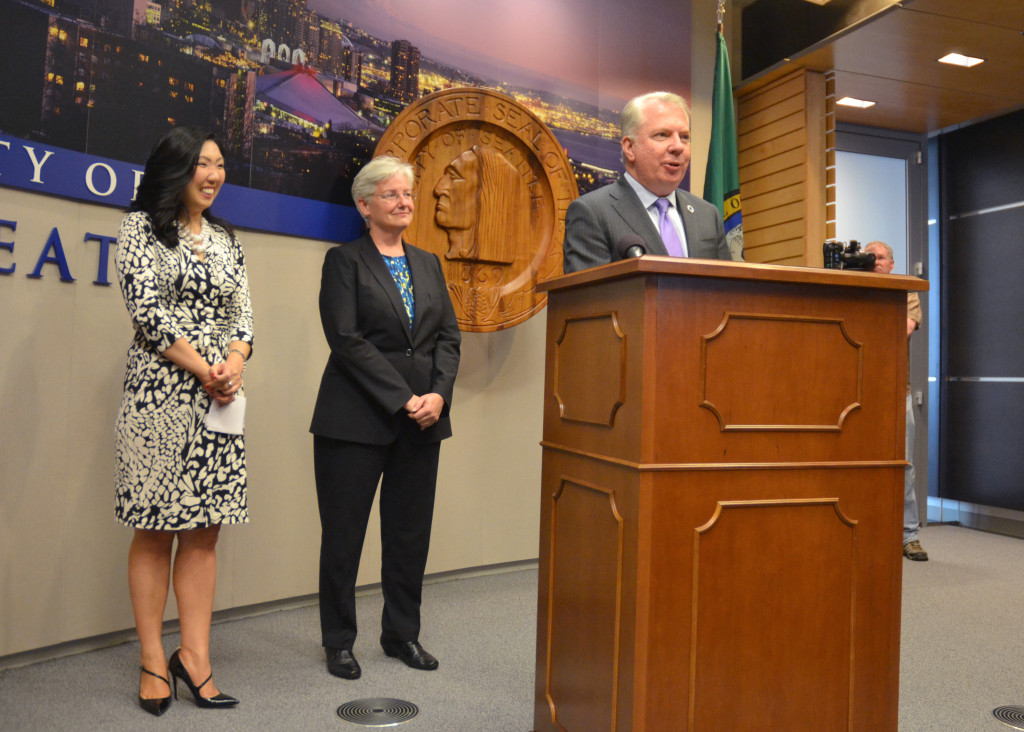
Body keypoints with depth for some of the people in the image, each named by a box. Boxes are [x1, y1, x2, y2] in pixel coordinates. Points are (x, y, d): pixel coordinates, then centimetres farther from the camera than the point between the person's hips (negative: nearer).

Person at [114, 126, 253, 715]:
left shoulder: (226, 238, 17)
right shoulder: (141, 227, 2)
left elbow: (242, 312, 12)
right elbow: (147, 311, -7)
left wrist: (233, 367, -7)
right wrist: (204, 369, -10)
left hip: (220, 397, 5)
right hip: (161, 395, -5)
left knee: (204, 529, 5)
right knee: (155, 529, 1)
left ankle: (195, 656, 12)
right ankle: (154, 662, 11)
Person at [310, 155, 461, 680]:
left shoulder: (428, 264, 15)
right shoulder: (344, 261, 0)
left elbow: (449, 335, 10)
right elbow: (347, 339, -11)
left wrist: (438, 393, -7)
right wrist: (402, 399, -15)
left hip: (422, 419, 5)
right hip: (356, 419, -4)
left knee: (411, 532, 10)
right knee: (344, 532, 4)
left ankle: (403, 635, 25)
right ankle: (339, 641, 21)